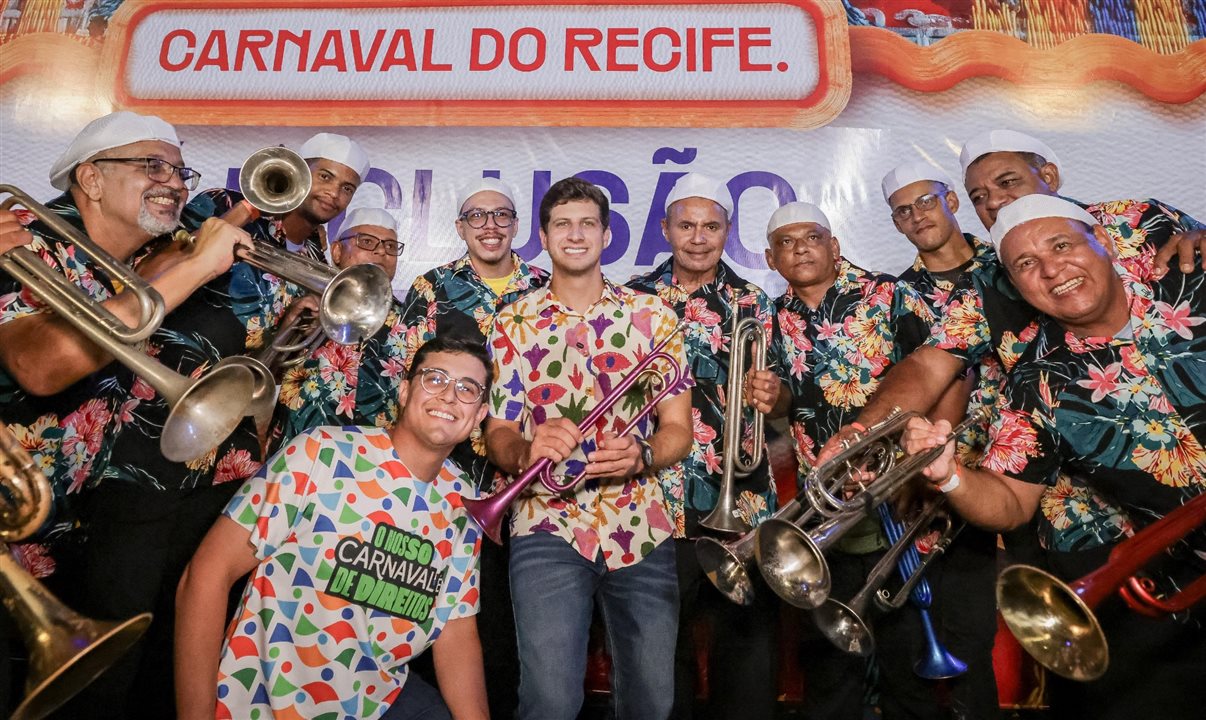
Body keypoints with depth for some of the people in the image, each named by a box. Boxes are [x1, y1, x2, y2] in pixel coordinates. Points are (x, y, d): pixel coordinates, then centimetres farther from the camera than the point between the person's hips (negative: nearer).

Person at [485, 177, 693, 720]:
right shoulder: (513, 323, 5)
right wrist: (525, 451, -20)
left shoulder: (652, 316, 5)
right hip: (547, 527, -1)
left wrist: (641, 456, -18)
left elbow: (679, 427, 4)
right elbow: (497, 433, 3)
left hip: (642, 528, 2)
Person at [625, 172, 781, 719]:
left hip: (743, 501, 1)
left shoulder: (753, 303, 7)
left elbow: (777, 397, 12)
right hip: (660, 499, -1)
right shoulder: (635, 299, 4)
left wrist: (773, 395, -11)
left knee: (749, 634, 7)